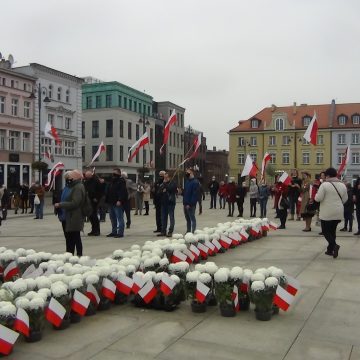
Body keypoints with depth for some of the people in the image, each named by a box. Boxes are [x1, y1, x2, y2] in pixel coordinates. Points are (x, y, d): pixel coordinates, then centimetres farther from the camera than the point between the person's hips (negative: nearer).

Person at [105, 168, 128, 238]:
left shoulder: (121, 181, -8)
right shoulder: (112, 181, 19)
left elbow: (122, 192, -19)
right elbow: (108, 192, 23)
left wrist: (119, 200, -27)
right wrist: (107, 201, 16)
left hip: (118, 203, -9)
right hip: (111, 203, 9)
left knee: (119, 218, -6)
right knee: (113, 218, 14)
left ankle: (120, 232, -5)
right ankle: (114, 232, 22)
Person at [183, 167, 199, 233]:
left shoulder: (195, 182, -11)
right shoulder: (187, 181, 15)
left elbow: (195, 194, -17)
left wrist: (190, 204, -20)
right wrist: (184, 202, 8)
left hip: (191, 205, -8)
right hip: (186, 204, 8)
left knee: (192, 219, -1)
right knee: (187, 219, 15)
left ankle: (193, 232, 4)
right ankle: (188, 232, 23)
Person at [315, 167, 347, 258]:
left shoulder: (324, 185, -13)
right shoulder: (342, 185, 5)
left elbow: (318, 198, -16)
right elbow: (345, 199, 13)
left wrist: (316, 195, 6)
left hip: (327, 213, -5)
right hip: (338, 213, 6)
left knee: (326, 231, 5)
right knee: (332, 230, 16)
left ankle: (334, 245, -17)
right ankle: (330, 250, 21)